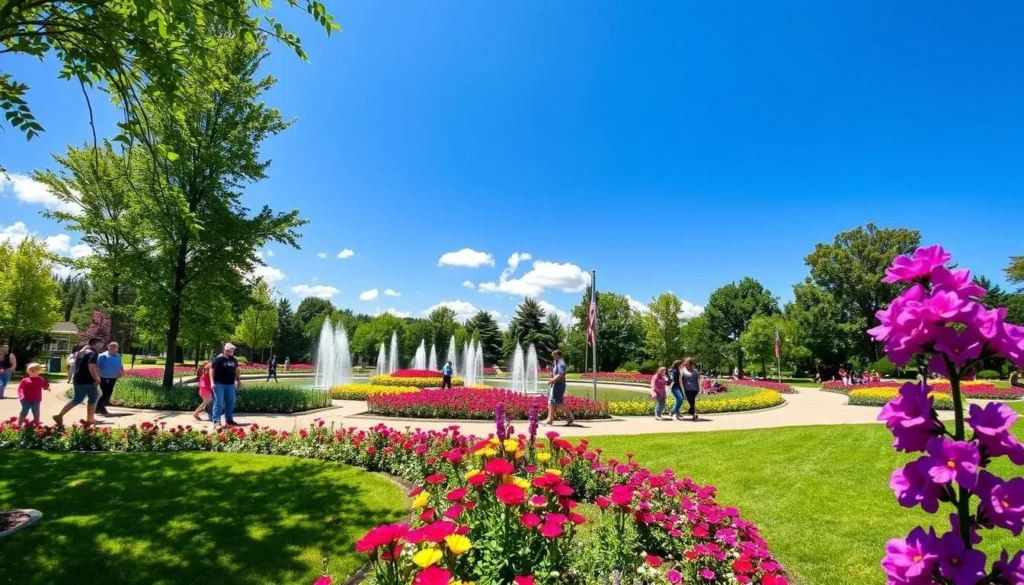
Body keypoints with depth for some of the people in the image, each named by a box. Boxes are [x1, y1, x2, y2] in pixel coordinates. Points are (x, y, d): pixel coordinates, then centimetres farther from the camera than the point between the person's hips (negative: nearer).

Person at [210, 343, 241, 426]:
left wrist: (238, 381, 16)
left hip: (230, 384, 6)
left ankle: (229, 419, 22)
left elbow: (237, 370, 20)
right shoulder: (218, 359, -8)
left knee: (231, 402, 11)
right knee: (218, 402, -5)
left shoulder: (233, 360, 12)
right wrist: (212, 382, -15)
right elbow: (212, 370, -9)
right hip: (219, 384, -6)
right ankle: (216, 420, 1)